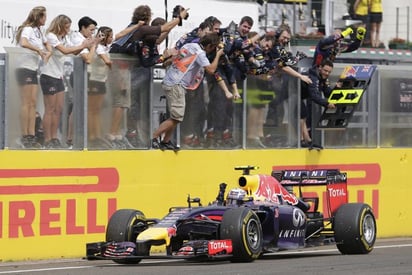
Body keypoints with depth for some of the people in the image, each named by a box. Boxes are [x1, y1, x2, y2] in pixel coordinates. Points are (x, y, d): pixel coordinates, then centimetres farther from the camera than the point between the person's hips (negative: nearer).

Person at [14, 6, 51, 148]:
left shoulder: (39, 31, 17)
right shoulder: (28, 29, -11)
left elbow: (47, 45, 29)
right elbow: (24, 43, -31)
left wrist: (48, 53, 7)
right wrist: (39, 50, -21)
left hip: (33, 70, 9)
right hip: (25, 68, -9)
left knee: (33, 103, 4)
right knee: (26, 103, -9)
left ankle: (31, 136, 4)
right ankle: (24, 136, -8)